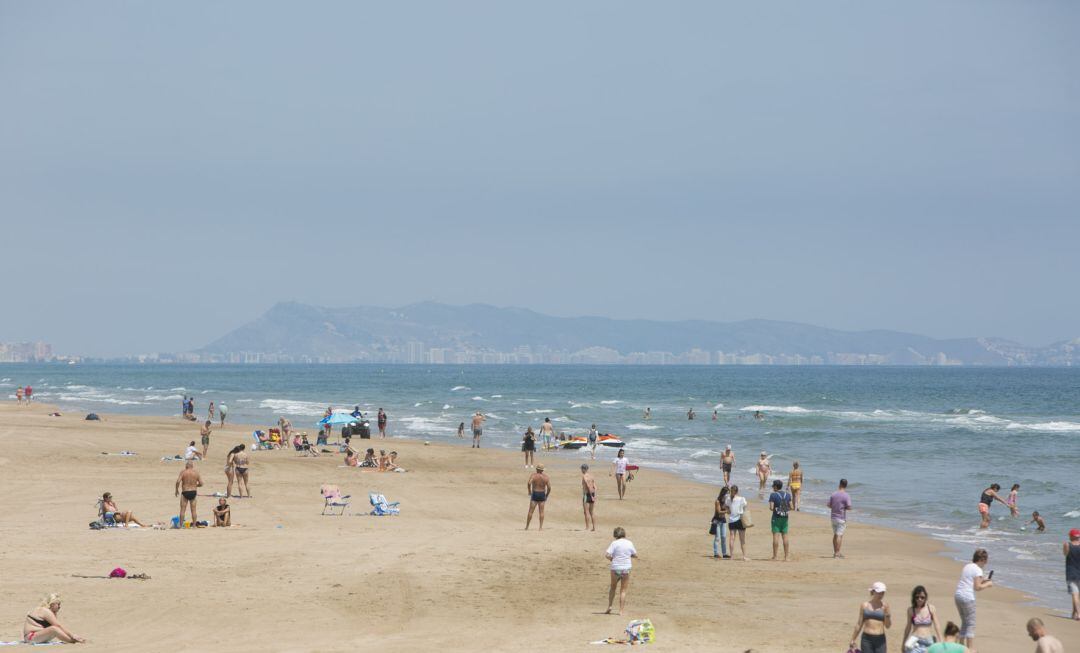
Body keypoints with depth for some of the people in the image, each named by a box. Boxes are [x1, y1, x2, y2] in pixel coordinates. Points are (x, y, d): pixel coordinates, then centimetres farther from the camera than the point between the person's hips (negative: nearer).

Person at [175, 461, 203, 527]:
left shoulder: (183, 472, -6)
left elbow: (178, 481, -15)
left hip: (185, 492, -2)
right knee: (193, 510, 8)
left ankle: (181, 524, -1)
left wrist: (177, 490, -1)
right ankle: (194, 524, 8)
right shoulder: (196, 473, 2)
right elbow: (201, 483, 3)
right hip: (193, 492, 2)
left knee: (182, 509, 2)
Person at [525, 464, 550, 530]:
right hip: (542, 494, 2)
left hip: (534, 494, -2)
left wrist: (529, 491, -7)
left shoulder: (534, 475, -8)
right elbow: (549, 487, -7)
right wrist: (547, 495, 7)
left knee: (531, 511, 4)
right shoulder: (546, 476, -1)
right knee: (541, 511, 7)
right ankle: (541, 527, 3)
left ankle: (527, 527, 8)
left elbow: (529, 483, -23)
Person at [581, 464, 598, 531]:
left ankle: (587, 527, -5)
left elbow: (588, 486, -20)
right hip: (592, 494, 8)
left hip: (587, 494, -8)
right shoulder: (591, 476, 13)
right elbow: (595, 487, 8)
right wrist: (594, 496, 6)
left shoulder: (584, 476, -11)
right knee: (591, 512, 15)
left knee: (586, 512, -4)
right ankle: (594, 527, 14)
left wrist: (591, 496, -18)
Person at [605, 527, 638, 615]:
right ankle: (621, 611, 2)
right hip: (626, 568, 1)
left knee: (613, 587, 20)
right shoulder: (629, 543, 2)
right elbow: (635, 555, 11)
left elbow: (607, 555, -15)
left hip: (615, 568, -1)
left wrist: (612, 559, 4)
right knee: (623, 591, 6)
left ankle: (609, 606, 17)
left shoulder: (614, 543, -7)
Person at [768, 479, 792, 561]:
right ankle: (786, 557, 6)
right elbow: (791, 507, 4)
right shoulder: (788, 495, 5)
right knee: (785, 537, 6)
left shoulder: (773, 495, -8)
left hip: (776, 517, -4)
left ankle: (774, 556, -5)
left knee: (776, 536, -3)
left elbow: (771, 508, -14)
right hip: (785, 517, 4)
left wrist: (771, 508, 7)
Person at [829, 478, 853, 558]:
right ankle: (837, 553, -7)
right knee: (839, 535, -4)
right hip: (841, 518, -5)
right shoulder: (846, 496, -12)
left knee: (835, 535, 16)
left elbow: (828, 505, 1)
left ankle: (835, 552, 21)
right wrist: (844, 508, 4)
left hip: (833, 517, 5)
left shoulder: (833, 494, 0)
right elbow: (849, 507, -18)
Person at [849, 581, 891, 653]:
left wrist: (887, 615, -17)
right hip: (866, 639, 0)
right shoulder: (865, 605, 4)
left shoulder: (884, 606, 1)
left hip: (880, 640, 0)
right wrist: (853, 640, 12)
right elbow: (859, 624, 11)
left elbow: (888, 626, 1)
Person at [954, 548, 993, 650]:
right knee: (971, 625, -3)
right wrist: (987, 584, 2)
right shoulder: (978, 570, -9)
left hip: (958, 595, 8)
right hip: (968, 598, -8)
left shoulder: (967, 566, 16)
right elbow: (977, 587, -14)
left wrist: (982, 580, 21)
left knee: (964, 623, 20)